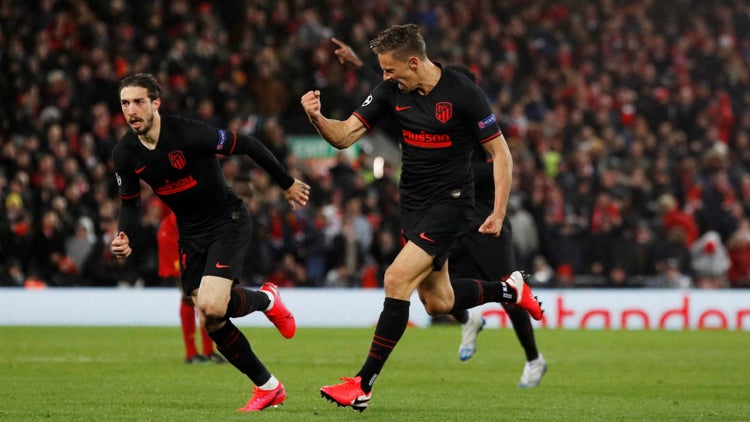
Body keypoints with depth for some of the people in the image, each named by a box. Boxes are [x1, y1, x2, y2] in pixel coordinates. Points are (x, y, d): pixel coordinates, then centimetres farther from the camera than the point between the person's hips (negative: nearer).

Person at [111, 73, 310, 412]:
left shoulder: (188, 133, -25)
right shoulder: (125, 154, -7)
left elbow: (246, 145, -15)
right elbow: (130, 202, 7)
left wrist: (287, 183, -6)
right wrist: (124, 238, -13)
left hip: (228, 222, -6)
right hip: (190, 234, 6)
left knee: (212, 307, -24)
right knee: (210, 324, 1)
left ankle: (266, 299, 9)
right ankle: (268, 388, 18)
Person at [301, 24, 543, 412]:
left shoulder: (462, 93, -18)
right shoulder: (391, 92, -3)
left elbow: (500, 153, -10)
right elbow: (344, 136, -5)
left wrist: (498, 213, -14)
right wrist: (317, 118, -26)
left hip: (449, 202, -7)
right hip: (412, 203, 7)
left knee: (397, 279, -19)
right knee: (437, 303, 13)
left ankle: (362, 386, -14)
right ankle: (509, 289, 42)